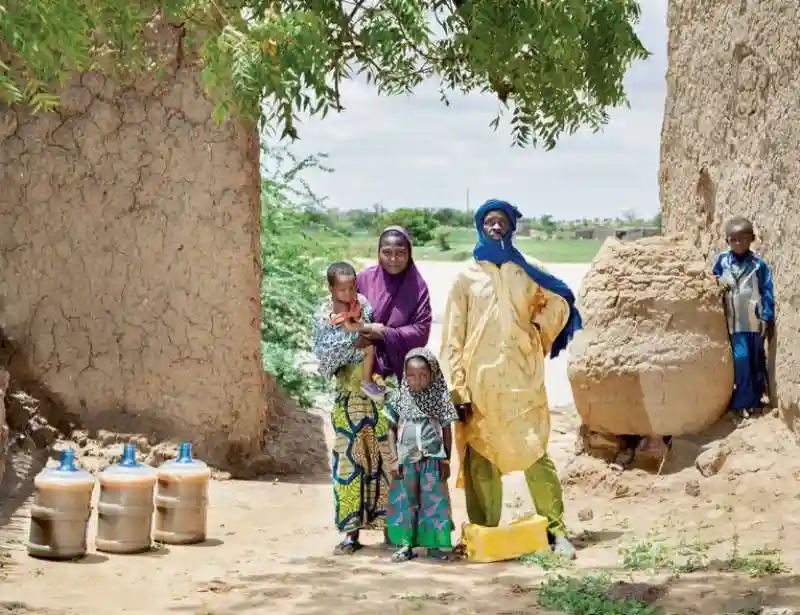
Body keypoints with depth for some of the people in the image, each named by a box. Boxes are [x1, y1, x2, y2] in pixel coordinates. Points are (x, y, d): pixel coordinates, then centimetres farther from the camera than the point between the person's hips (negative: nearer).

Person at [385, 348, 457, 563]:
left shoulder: (439, 399, 0)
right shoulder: (399, 399, 2)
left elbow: (447, 431, 5)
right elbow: (392, 430, 6)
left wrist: (446, 460, 3)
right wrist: (394, 459, -1)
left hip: (432, 460, -1)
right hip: (406, 460, 1)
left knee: (434, 501, 2)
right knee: (404, 501, 4)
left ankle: (435, 544, 10)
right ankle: (405, 544, 10)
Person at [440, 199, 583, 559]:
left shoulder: (526, 272, 10)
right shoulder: (468, 277, 6)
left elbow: (559, 303, 25)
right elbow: (453, 338, 2)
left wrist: (536, 333, 13)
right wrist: (459, 389, -5)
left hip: (522, 379, 0)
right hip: (481, 380, 0)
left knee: (535, 454, -6)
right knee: (481, 460, 0)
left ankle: (556, 532, -3)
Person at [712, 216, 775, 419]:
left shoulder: (758, 264, -6)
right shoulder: (721, 261, -2)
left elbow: (767, 292, -3)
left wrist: (768, 318, -4)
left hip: (755, 321, 0)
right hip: (735, 321, 0)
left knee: (757, 360, 11)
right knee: (741, 359, -8)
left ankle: (755, 398, 25)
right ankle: (742, 402, 1)